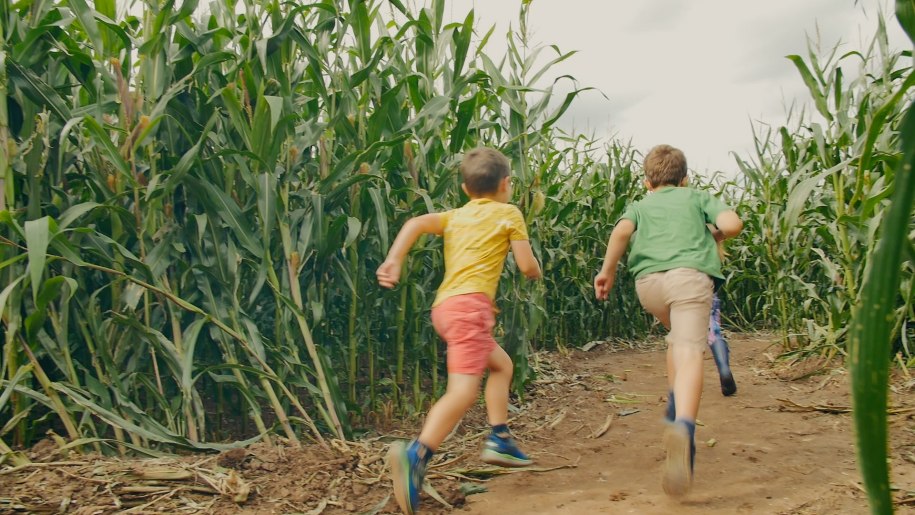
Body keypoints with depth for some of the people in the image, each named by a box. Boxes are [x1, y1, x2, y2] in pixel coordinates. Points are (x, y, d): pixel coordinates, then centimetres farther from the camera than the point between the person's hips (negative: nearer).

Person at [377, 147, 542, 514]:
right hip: (469, 304, -8)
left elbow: (416, 224, 4)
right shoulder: (509, 213, 10)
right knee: (463, 390, -20)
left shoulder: (454, 216, 23)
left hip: (445, 305, 8)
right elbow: (527, 267, 4)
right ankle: (416, 455, -39)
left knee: (502, 364, 26)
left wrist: (393, 261, -4)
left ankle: (499, 440, 24)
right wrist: (537, 271, 26)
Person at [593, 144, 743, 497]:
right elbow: (732, 223, 7)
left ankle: (676, 409, 20)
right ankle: (683, 426, -41)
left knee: (677, 338, 31)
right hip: (689, 274, -2)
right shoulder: (697, 197, 25)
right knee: (689, 354, -16)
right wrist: (713, 237, 27)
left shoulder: (640, 206, 26)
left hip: (648, 281, 3)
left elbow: (622, 231, 2)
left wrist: (607, 271, 10)